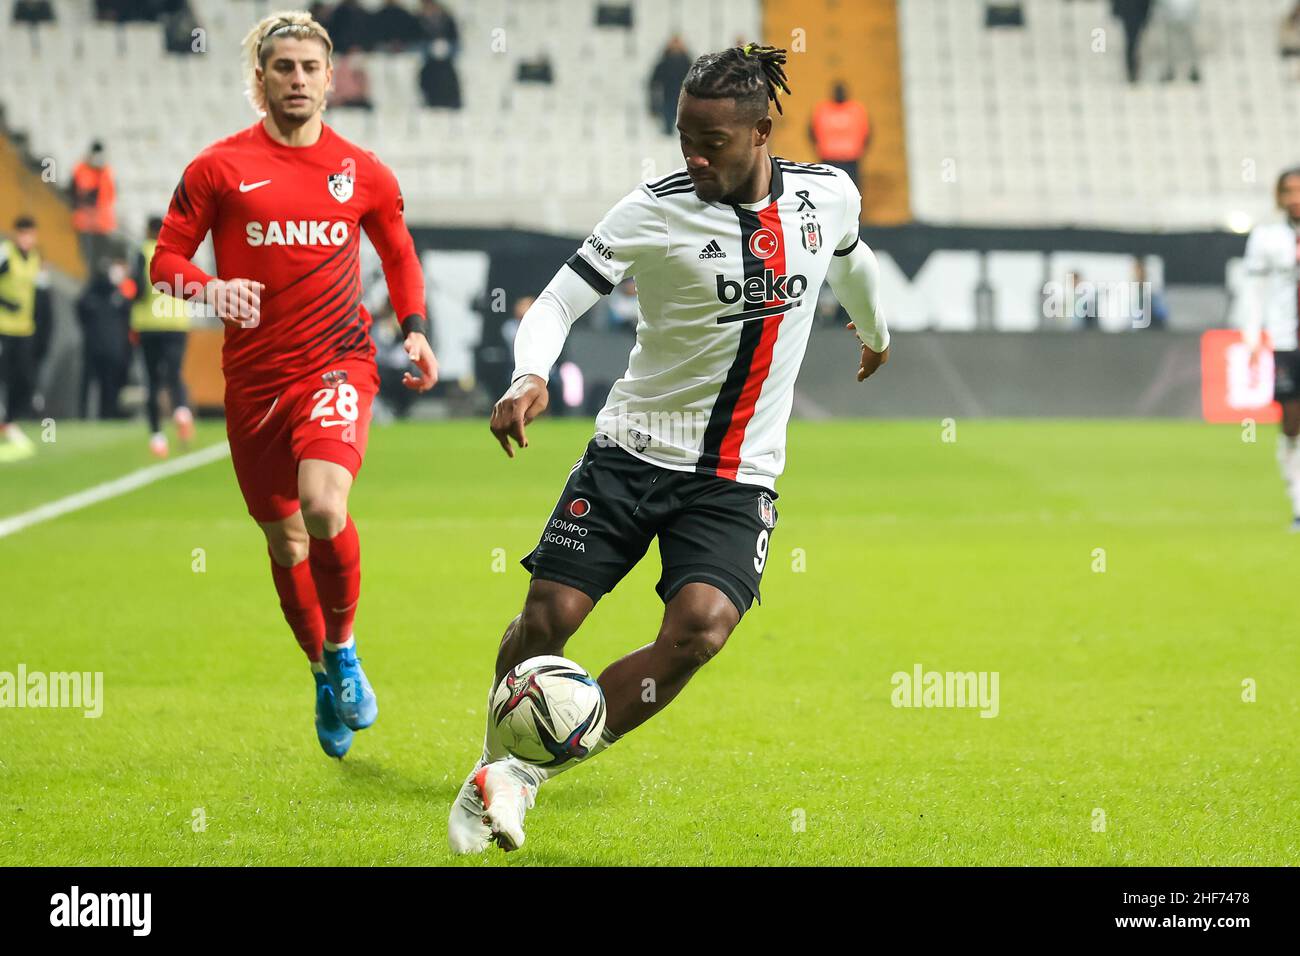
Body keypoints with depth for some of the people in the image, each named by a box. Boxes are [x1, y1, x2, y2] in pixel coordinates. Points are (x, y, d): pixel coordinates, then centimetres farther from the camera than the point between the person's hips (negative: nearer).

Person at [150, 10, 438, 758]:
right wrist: (208, 289, -19)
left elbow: (399, 253, 21)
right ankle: (325, 675, 33)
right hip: (255, 378, 1)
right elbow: (167, 259, 2)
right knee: (285, 542, 9)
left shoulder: (362, 173, 5)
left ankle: (343, 650, -1)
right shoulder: (220, 168, 0)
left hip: (338, 362, -1)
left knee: (324, 507, -26)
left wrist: (415, 327, 6)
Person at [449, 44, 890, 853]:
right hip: (634, 452, -2)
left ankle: (523, 776, -10)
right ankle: (496, 764, 22)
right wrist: (529, 378, -33)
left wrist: (875, 330, 44)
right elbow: (559, 301, -12)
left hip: (739, 480, 2)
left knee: (701, 629, -21)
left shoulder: (830, 196, 0)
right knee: (547, 619, -9)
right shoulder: (656, 211, -11)